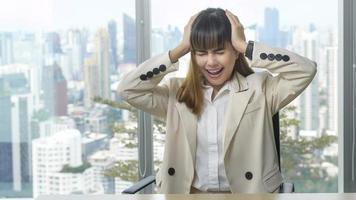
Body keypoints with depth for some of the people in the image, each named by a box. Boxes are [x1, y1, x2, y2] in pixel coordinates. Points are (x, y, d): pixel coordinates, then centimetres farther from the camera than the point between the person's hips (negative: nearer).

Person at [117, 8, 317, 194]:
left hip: (247, 191, -2)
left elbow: (306, 70, -14)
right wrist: (180, 49, -6)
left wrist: (245, 46, -12)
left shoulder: (259, 88, -1)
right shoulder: (178, 92, 6)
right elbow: (128, 89, -4)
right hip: (189, 192, 2)